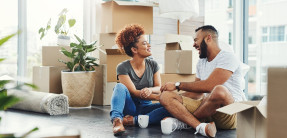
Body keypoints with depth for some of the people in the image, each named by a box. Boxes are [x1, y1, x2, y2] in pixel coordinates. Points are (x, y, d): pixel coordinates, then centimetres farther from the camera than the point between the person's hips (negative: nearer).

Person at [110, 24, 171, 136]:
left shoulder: (153, 65, 3)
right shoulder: (123, 68, -10)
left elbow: (159, 87, 0)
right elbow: (134, 92, -17)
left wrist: (150, 90, -26)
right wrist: (158, 97, -26)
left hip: (145, 107, 3)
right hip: (129, 108, -3)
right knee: (120, 87, -30)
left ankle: (134, 120, -32)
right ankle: (116, 119, -49)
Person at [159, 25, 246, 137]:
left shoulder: (227, 57, -6)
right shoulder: (201, 62, 19)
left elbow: (208, 85, -19)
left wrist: (178, 85, -11)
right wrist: (178, 100, 3)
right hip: (206, 108, 7)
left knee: (219, 91, -41)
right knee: (165, 96, -9)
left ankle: (183, 121, -15)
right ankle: (201, 127, -32)